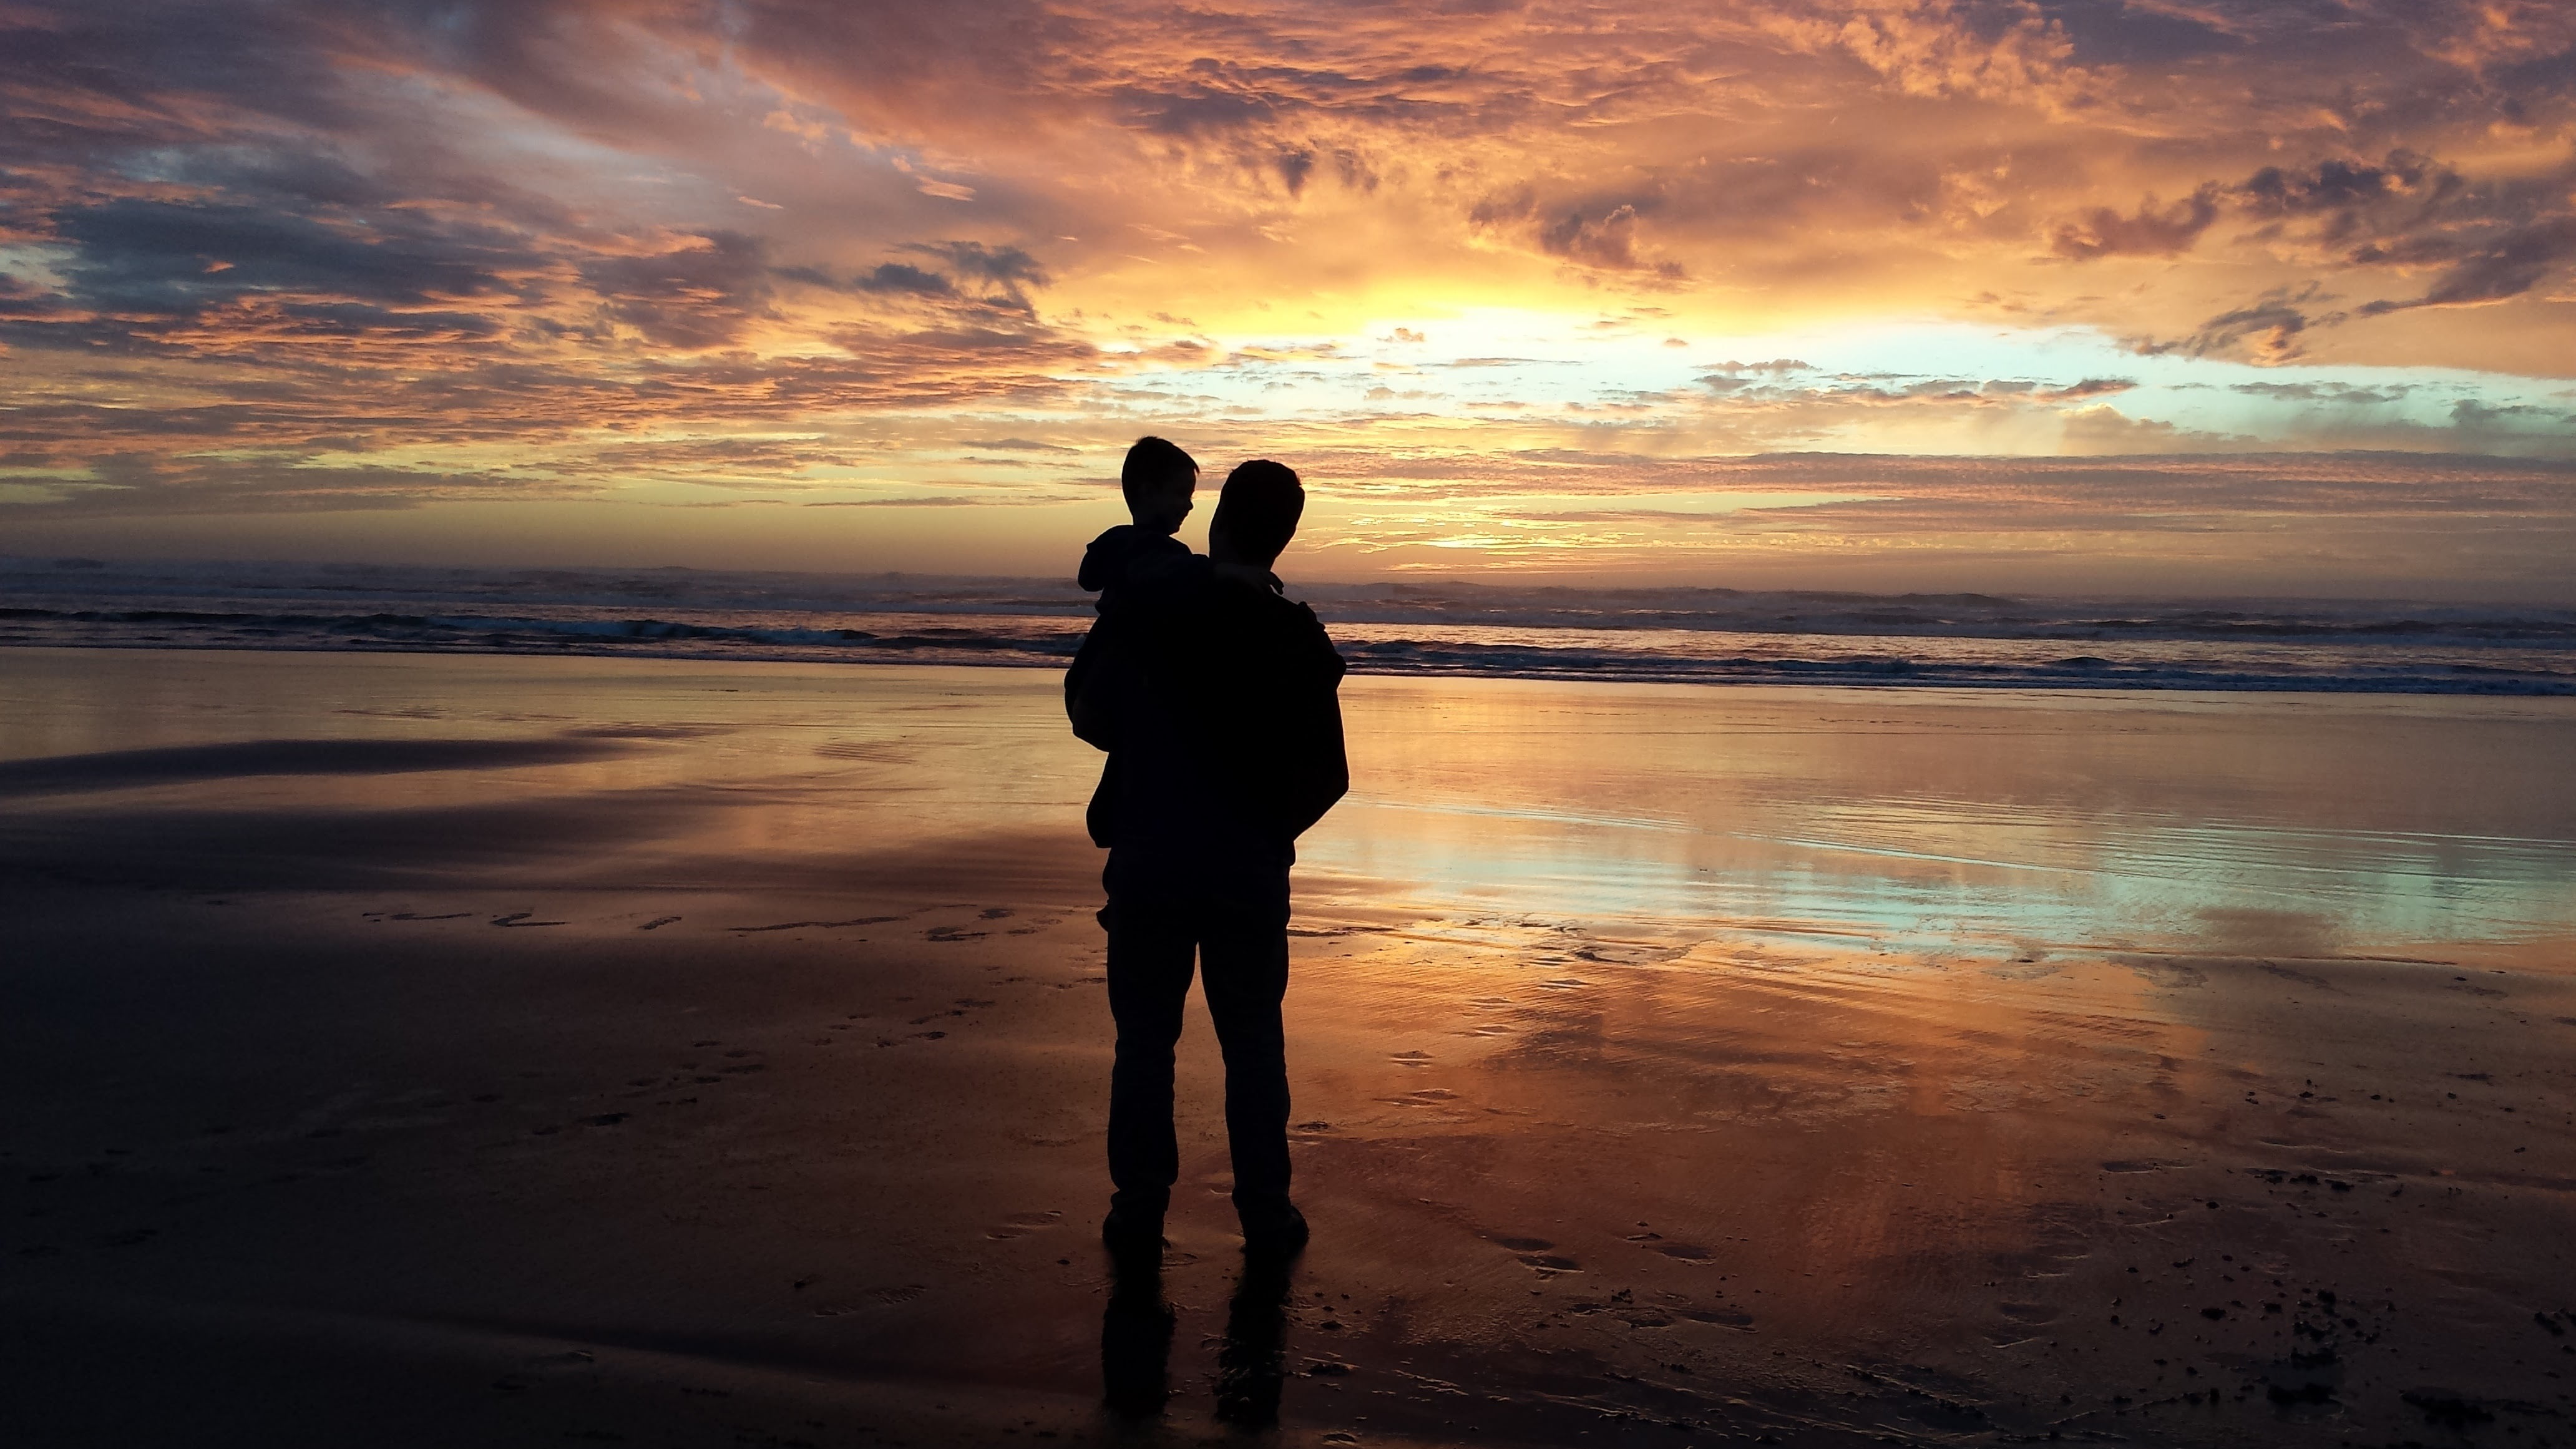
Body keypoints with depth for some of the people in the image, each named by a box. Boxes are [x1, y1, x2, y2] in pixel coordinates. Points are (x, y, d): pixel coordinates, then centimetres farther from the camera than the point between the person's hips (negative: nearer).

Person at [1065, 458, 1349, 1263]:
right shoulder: (1299, 638, -3)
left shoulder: (1146, 605, -6)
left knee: (1144, 1040, 10)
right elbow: (1326, 776, 1)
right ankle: (1265, 1212, 15)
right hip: (1250, 871, 1)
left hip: (1149, 862, 0)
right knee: (1253, 1045, 11)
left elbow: (1086, 711, 3)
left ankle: (1139, 1209, 13)